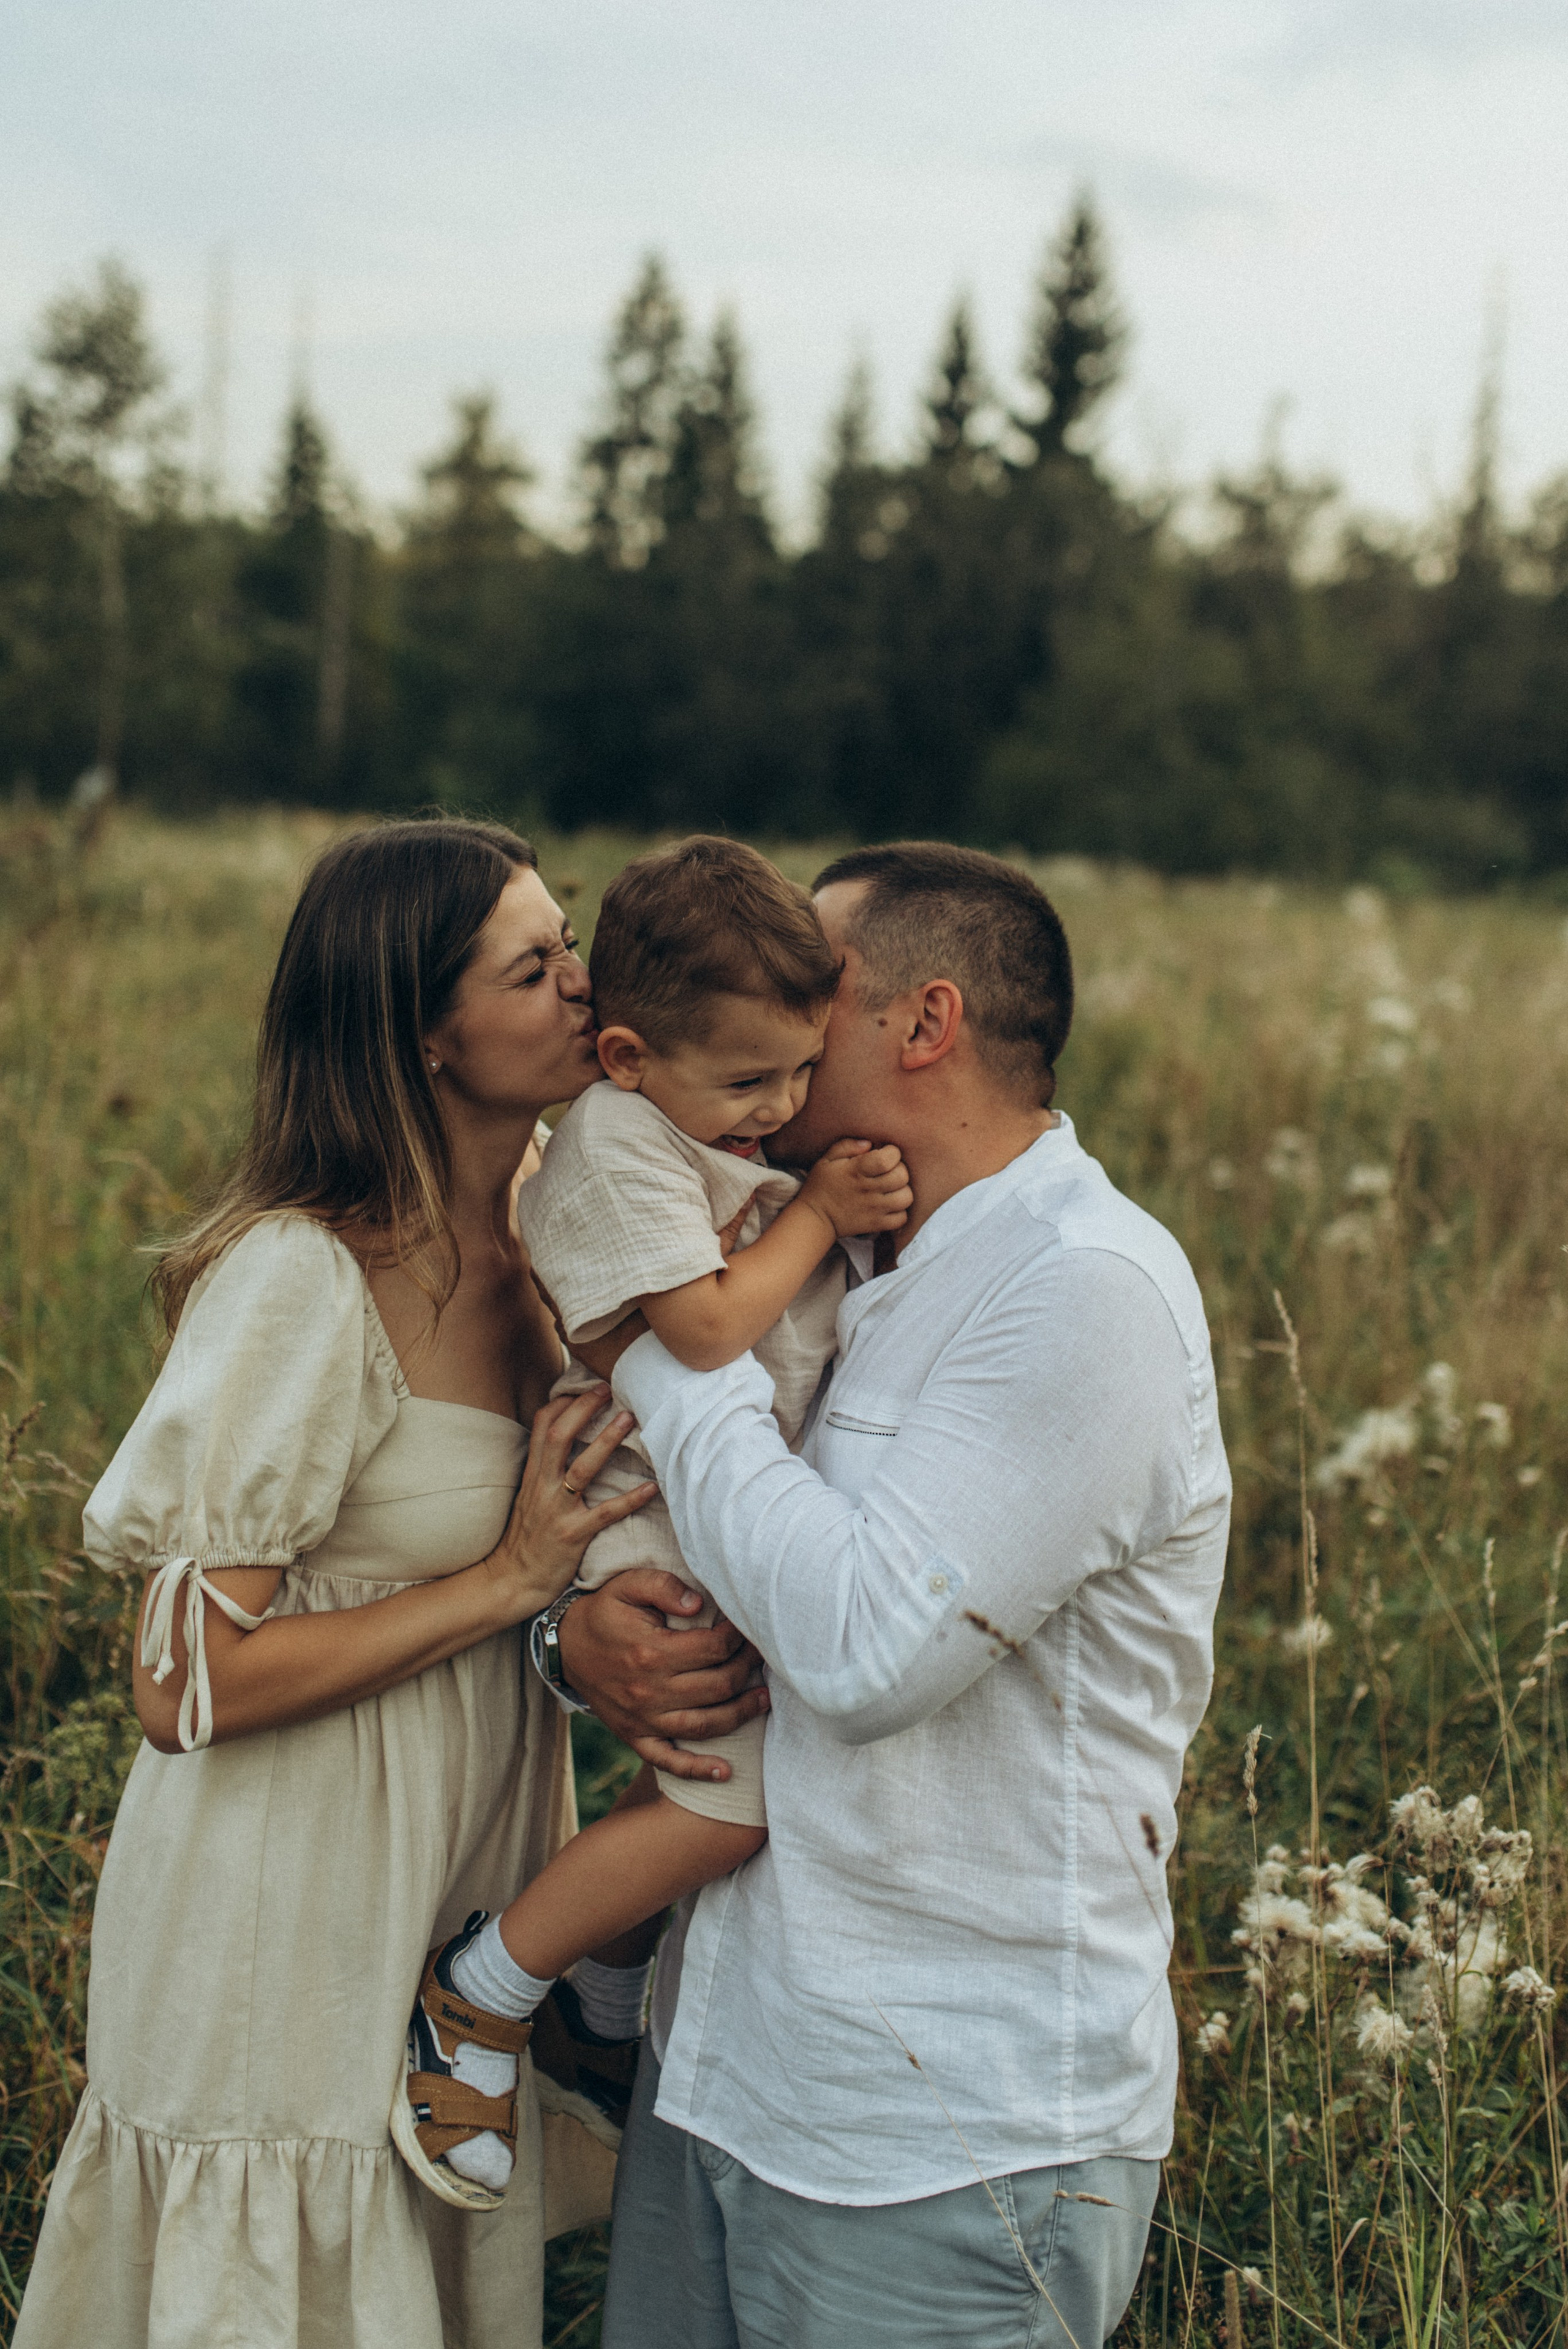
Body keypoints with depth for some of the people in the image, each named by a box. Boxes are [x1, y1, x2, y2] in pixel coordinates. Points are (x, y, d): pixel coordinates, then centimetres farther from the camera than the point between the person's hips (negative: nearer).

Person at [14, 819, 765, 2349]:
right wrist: (512, 1581, -23)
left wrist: (641, 1663, -10)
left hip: (454, 1920, 7)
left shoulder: (524, 1244, 1)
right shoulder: (301, 1279, -22)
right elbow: (184, 1686, -23)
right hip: (286, 1942, -7)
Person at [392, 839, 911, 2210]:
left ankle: (601, 1975, 33)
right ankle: (481, 1995, 0)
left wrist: (871, 1208, 3)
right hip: (652, 1527, -10)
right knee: (738, 1791, -16)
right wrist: (819, 1209, -14)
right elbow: (709, 1328, -25)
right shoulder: (620, 1140, -18)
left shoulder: (739, 1122, 10)